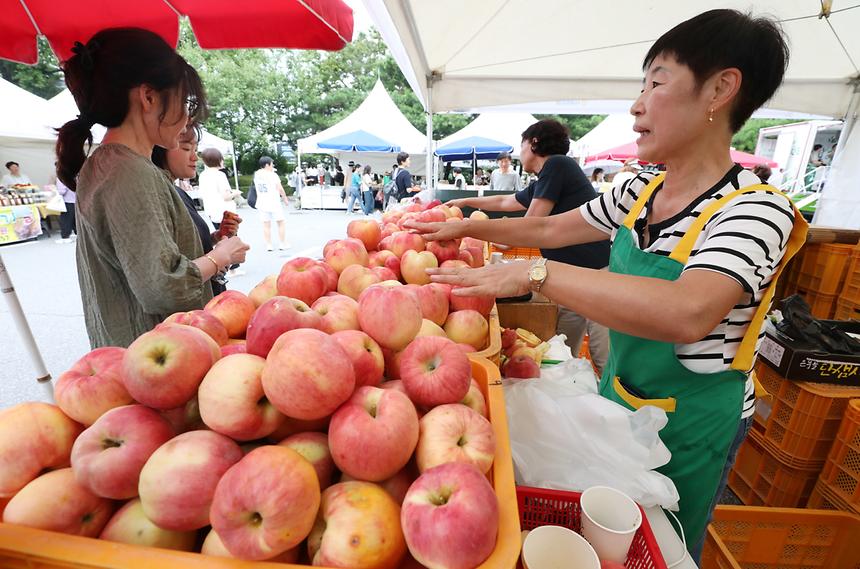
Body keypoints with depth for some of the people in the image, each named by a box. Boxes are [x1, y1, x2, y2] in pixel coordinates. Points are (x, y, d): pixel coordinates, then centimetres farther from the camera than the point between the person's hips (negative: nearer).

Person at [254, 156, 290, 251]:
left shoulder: (256, 174, 7)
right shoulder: (273, 175, -11)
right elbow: (280, 189, -11)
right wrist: (285, 199, 3)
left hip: (262, 203, 5)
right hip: (274, 203, -5)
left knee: (266, 224, 7)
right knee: (281, 223, 7)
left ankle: (268, 245, 8)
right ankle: (282, 244, 10)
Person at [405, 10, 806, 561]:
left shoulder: (757, 210, -24)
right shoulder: (640, 191, -3)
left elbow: (686, 314, -43)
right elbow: (550, 229, 4)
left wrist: (534, 273, -42)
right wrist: (466, 227, 1)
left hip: (691, 422, -5)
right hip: (618, 392, 6)